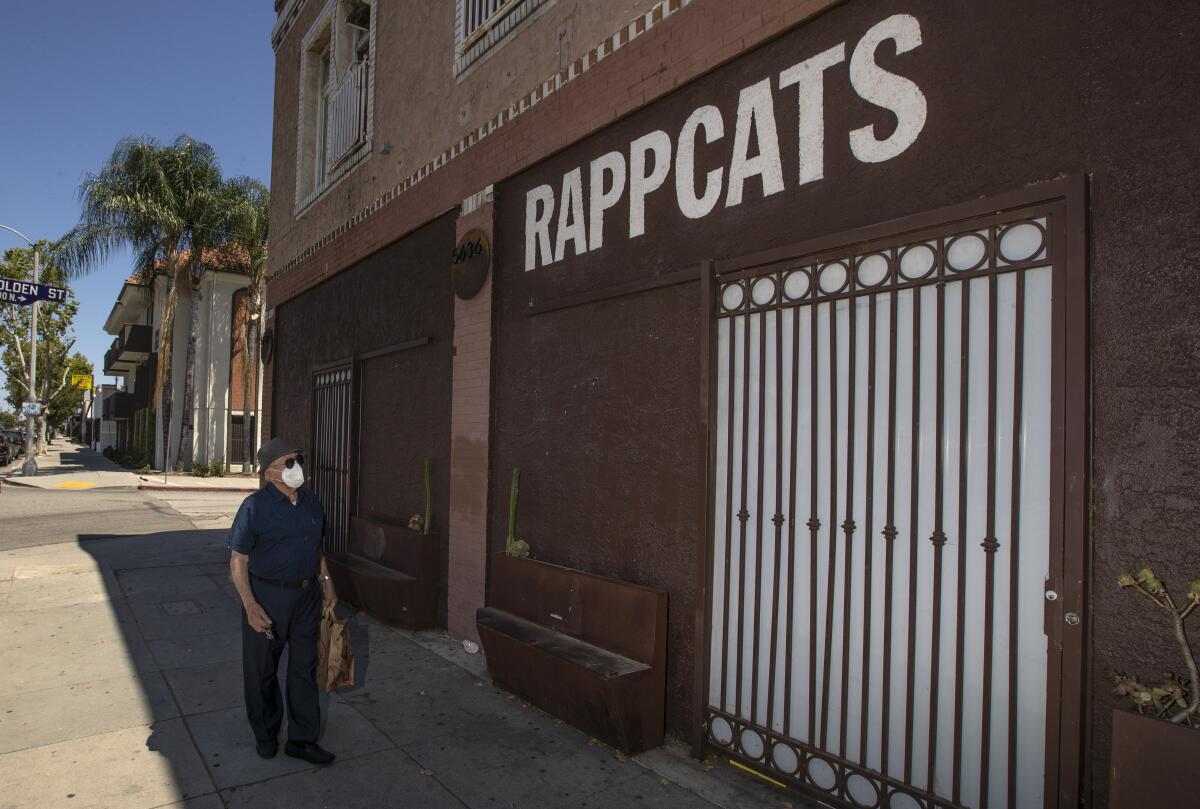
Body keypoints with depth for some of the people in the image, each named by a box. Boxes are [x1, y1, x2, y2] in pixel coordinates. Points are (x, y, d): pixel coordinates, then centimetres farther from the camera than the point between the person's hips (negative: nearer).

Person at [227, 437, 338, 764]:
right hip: (267, 596, -5)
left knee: (304, 667, 11)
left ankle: (302, 739, 22)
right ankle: (265, 735, 32)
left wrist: (326, 583, 13)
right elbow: (238, 561, -14)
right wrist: (250, 606, -20)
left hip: (306, 594, 5)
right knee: (262, 670, 11)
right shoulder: (255, 507, -15)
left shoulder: (310, 500, 3)